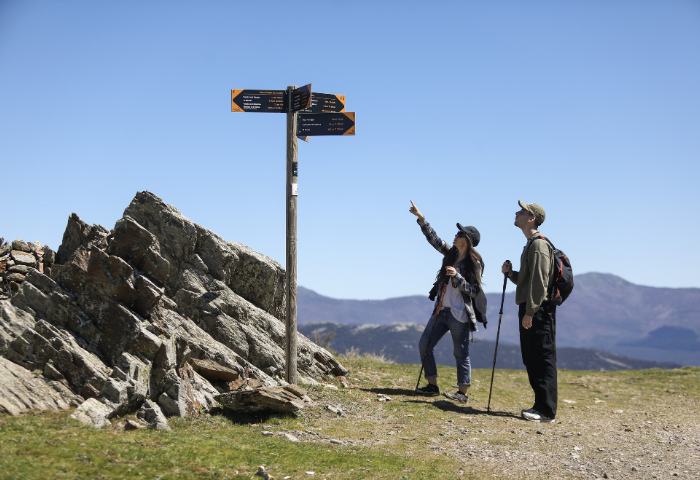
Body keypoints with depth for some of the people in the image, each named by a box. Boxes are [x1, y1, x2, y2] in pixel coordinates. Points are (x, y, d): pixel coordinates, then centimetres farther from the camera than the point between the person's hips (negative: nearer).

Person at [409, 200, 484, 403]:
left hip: (459, 314, -7)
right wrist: (420, 217, 14)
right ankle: (432, 385, 14)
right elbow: (433, 238, 16)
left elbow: (474, 291, -11)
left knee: (461, 353, -1)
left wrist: (457, 276, -22)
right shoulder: (451, 254, 10)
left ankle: (463, 392, 7)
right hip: (441, 310, 7)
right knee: (424, 345, 5)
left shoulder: (474, 263, -8)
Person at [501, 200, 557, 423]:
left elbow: (539, 282, -20)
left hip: (538, 312, -11)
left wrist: (530, 312, -22)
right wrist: (510, 273, 9)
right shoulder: (530, 244, 20)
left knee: (542, 360, -8)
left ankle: (546, 411, -5)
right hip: (530, 310, 11)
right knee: (532, 360, 13)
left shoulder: (539, 244, -12)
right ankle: (541, 405, 20)